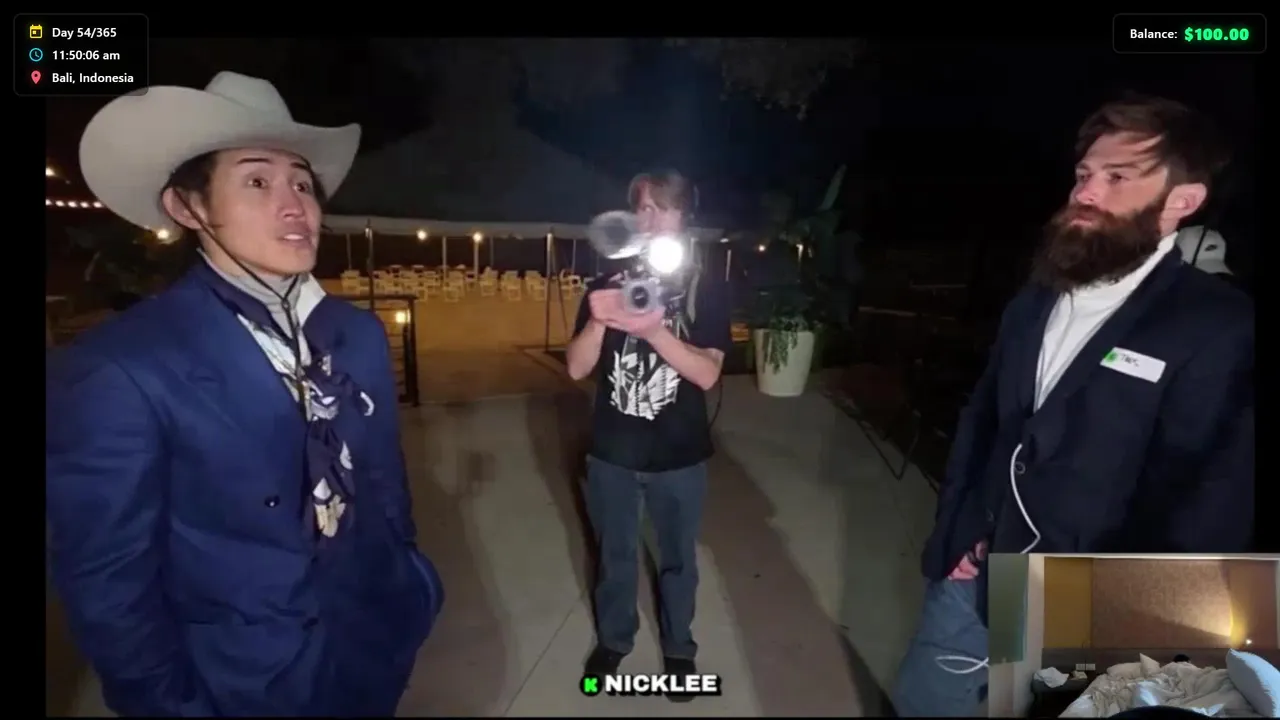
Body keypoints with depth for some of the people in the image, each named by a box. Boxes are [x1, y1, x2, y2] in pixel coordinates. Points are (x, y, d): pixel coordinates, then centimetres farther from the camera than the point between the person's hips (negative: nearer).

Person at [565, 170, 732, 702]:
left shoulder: (705, 292, -6)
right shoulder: (606, 285, -2)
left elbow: (708, 374, -17)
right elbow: (576, 368, -6)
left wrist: (655, 331, -33)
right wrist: (598, 323, -26)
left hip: (679, 457, -1)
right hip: (612, 454, 1)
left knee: (678, 559, 17)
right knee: (615, 555, 19)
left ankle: (678, 647, 40)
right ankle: (613, 638, 43)